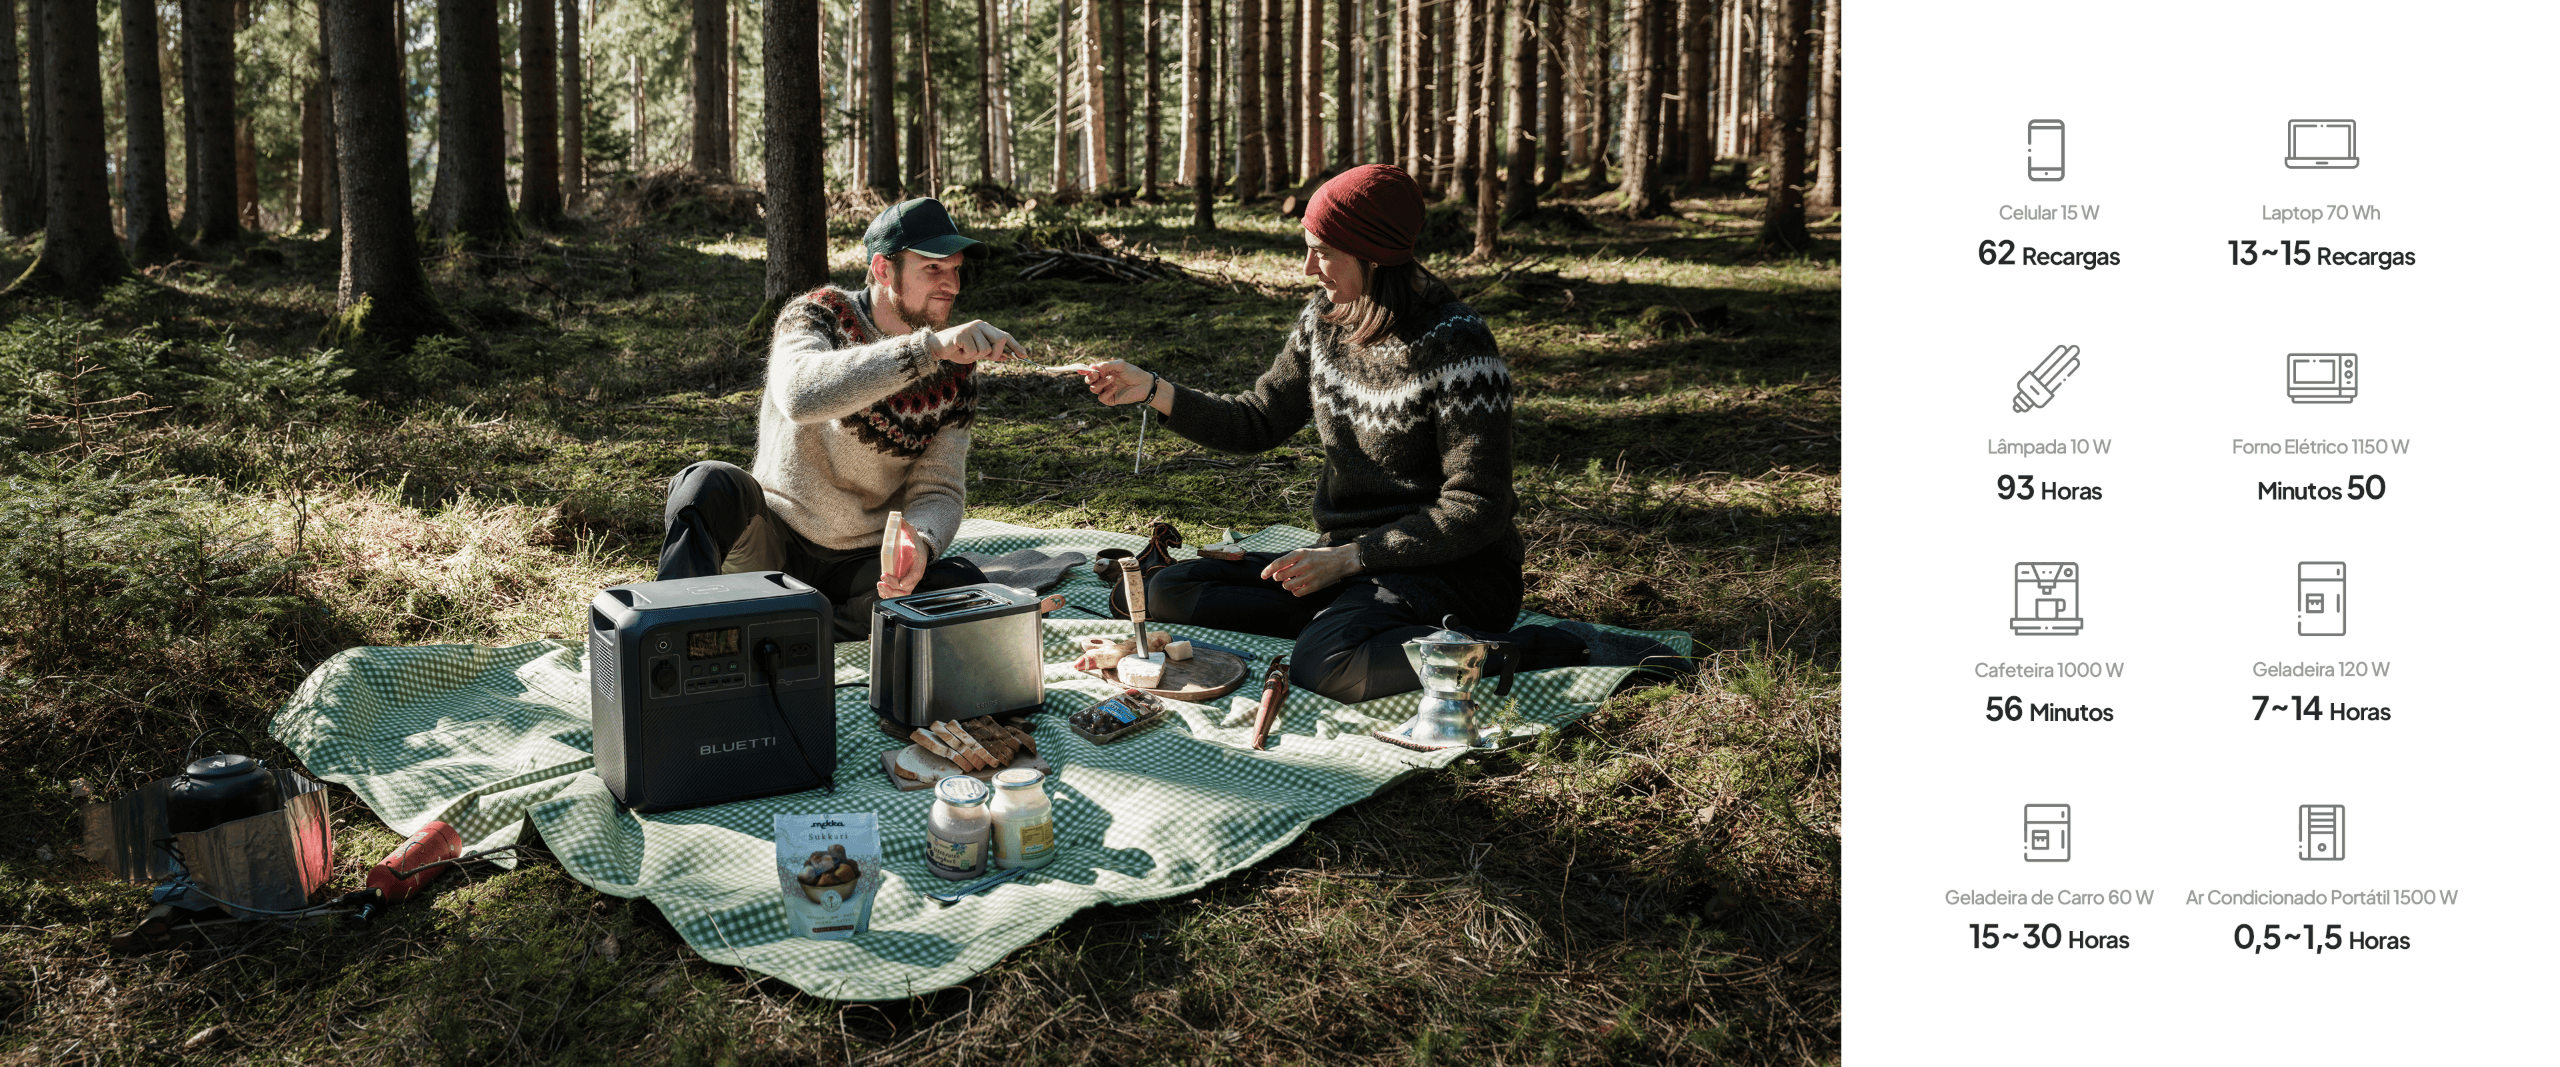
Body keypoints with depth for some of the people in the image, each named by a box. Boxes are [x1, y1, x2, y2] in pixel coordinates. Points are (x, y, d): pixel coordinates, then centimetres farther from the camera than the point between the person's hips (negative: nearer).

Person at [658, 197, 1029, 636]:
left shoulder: (954, 373, 2)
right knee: (710, 484, -33)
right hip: (773, 541, -2)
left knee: (966, 588, -28)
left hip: (865, 559, 3)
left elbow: (939, 491, -3)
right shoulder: (818, 314, -8)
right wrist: (929, 346, -41)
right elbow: (800, 395, -33)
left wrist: (919, 543, -29)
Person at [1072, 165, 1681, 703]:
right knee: (1168, 593, -4)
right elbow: (1258, 422, 14)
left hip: (1451, 571, -7)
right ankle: (1353, 623, -14)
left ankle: (1558, 649, -24)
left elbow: (1475, 510, -19)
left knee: (1324, 664, -37)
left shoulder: (1456, 345, -18)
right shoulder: (1323, 322, 4)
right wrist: (1154, 391, 0)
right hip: (1349, 560, 8)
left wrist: (1350, 558, -22)